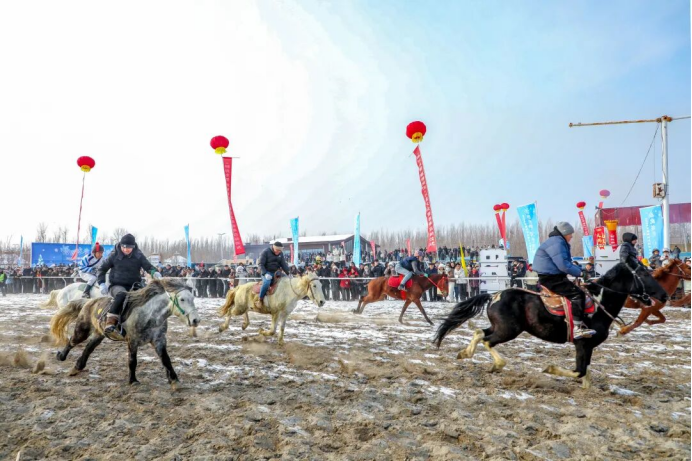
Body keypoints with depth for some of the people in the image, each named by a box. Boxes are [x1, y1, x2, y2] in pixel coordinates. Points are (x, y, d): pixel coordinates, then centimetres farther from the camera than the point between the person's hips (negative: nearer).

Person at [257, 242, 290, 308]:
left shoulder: (281, 254, 8)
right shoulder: (266, 252, -10)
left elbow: (283, 264, 10)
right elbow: (260, 264, -13)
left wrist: (288, 272, -5)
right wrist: (265, 273, -27)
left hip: (276, 272, 7)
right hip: (266, 272, -6)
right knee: (267, 282, -36)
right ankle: (260, 300, -22)